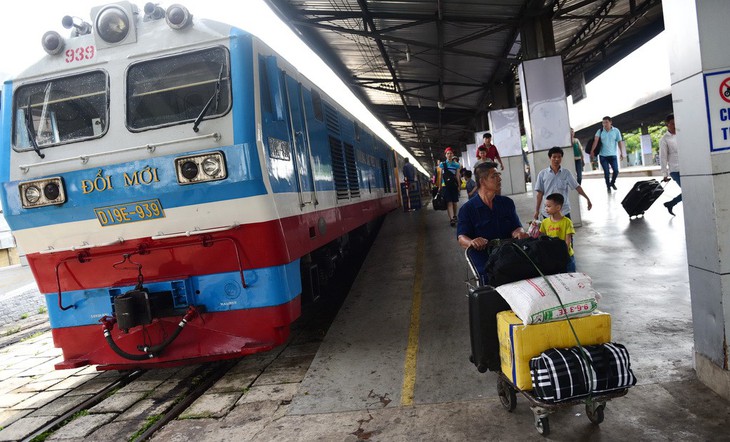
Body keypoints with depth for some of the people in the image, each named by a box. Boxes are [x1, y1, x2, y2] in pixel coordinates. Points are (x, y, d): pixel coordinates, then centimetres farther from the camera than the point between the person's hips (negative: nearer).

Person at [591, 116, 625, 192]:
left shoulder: (616, 131, 0)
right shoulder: (600, 131, -2)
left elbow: (620, 142, 2)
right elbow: (595, 140, -15)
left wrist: (621, 152, -2)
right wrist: (592, 151, -28)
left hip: (613, 155, 1)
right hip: (603, 155, -1)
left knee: (616, 171, -3)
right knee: (606, 172, 1)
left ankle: (612, 183, 25)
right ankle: (608, 187, 16)